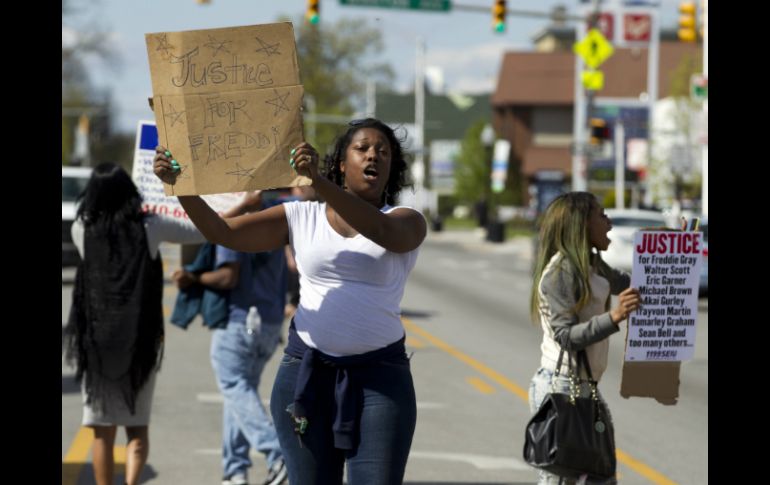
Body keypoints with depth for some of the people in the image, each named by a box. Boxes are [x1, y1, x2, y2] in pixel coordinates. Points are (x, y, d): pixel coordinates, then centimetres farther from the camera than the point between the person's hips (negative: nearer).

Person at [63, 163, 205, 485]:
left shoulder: (83, 230, -4)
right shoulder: (149, 228, -5)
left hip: (96, 342, 0)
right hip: (140, 341, 0)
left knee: (103, 431, 8)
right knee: (137, 427, 7)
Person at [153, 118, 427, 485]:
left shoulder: (407, 222, 3)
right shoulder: (301, 217, 8)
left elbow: (381, 231, -22)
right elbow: (221, 232, 2)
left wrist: (318, 181, -34)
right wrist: (178, 184, -15)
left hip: (380, 376, -2)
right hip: (306, 371, 2)